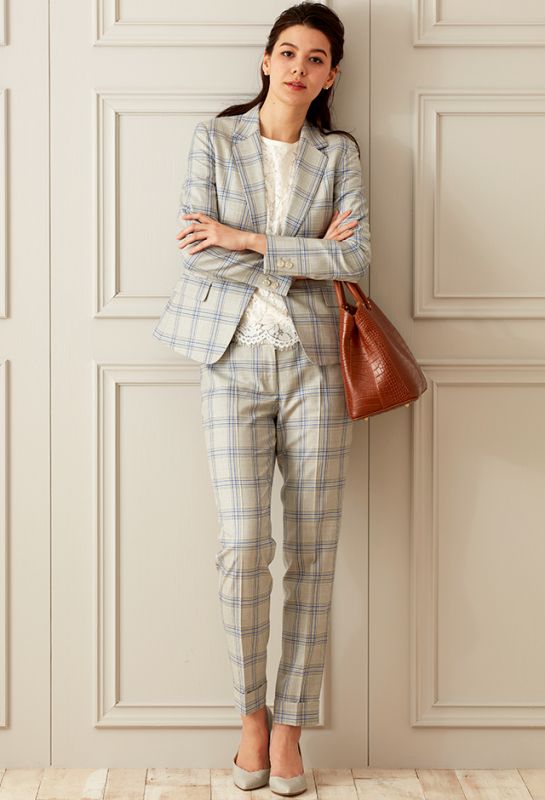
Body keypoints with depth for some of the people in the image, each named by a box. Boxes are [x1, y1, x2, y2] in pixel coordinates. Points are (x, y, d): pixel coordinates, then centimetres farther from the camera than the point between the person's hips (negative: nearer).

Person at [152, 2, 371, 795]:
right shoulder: (215, 138, 6)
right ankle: (251, 709, 13)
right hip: (235, 358, -1)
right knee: (243, 545, -9)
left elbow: (356, 258, -7)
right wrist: (306, 256, -8)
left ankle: (290, 724, 13)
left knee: (313, 550, 0)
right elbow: (197, 252, -7)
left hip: (314, 359, 1)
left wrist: (246, 239, -12)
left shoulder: (339, 152, 8)